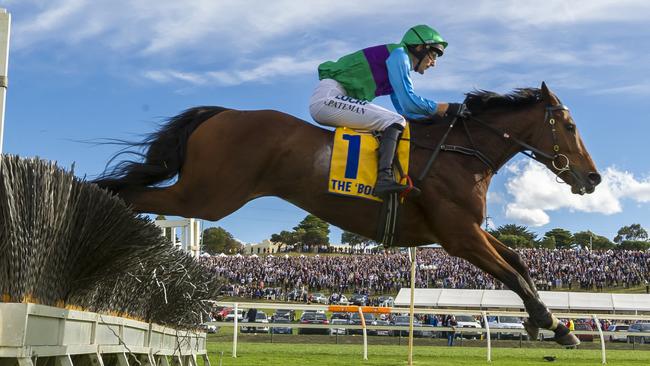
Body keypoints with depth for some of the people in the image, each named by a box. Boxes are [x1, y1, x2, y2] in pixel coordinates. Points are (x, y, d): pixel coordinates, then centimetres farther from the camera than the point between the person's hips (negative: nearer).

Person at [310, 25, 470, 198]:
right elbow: (408, 102, -13)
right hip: (329, 97, -10)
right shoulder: (398, 54, -5)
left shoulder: (401, 61, 24)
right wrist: (446, 108, -7)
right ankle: (384, 178, -34)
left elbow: (405, 111, 23)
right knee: (395, 122, -16)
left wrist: (442, 114, 15)